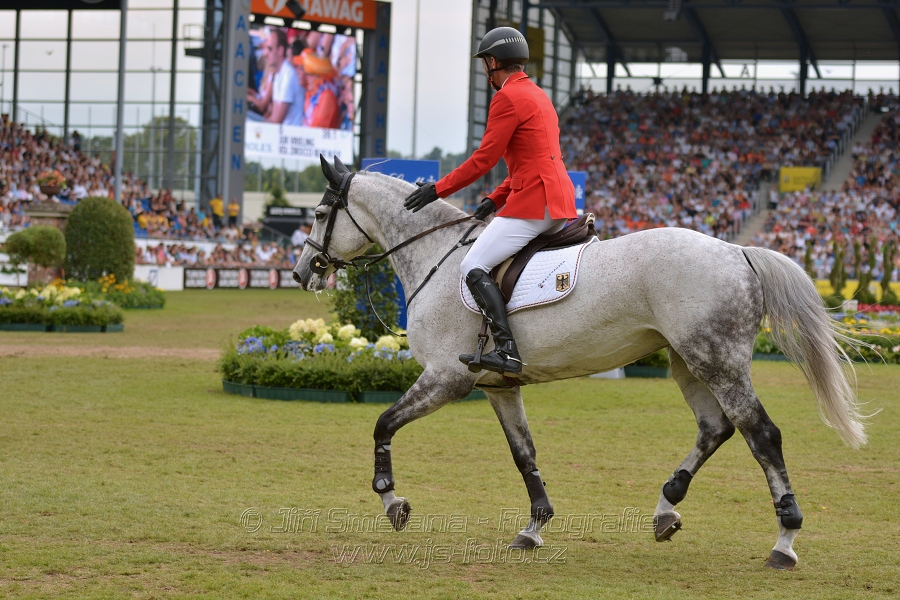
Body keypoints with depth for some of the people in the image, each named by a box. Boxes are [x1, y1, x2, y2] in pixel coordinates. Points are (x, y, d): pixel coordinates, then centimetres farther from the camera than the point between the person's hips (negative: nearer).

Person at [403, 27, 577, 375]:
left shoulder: (508, 98, -8)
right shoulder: (538, 96, 23)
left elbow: (483, 160, -11)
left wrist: (438, 190, -3)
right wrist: (495, 200, 18)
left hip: (533, 202, -10)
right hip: (562, 203, 10)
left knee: (473, 267, -12)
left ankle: (507, 350, -25)